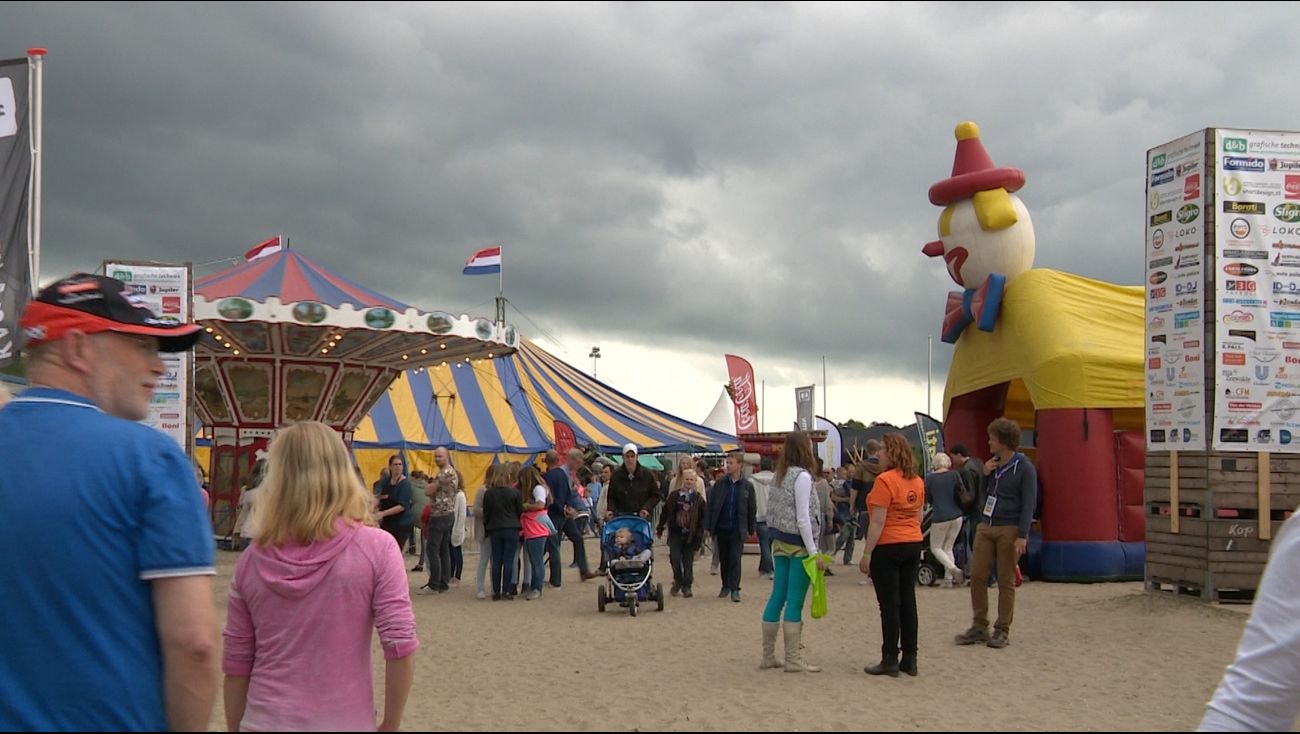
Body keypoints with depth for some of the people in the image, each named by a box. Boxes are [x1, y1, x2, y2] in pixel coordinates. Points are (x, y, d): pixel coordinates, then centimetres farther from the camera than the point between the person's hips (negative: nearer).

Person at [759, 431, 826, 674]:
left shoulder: (780, 476, 11)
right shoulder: (802, 477, -13)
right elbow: (803, 519, -16)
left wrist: (776, 542, 17)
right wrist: (814, 552, -15)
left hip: (780, 543, 8)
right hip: (798, 545, -8)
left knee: (777, 597, 10)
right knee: (795, 602, -4)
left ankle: (768, 656, 15)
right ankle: (793, 660, 0)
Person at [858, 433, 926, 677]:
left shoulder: (885, 480, -15)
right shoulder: (918, 482, 8)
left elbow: (878, 521, -17)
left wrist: (867, 553, -14)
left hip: (888, 546, -7)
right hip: (913, 545, 7)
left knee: (889, 605, -2)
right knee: (908, 602, 10)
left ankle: (890, 661, 2)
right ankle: (910, 660, 14)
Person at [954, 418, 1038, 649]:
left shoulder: (1025, 468, -6)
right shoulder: (993, 464, 14)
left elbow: (1029, 504, -10)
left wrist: (1022, 536, -18)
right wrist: (984, 475, 4)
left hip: (1009, 530, -6)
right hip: (986, 527, 6)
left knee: (1006, 582, 0)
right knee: (977, 576, 1)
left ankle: (1002, 631, 8)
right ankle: (979, 626, 12)